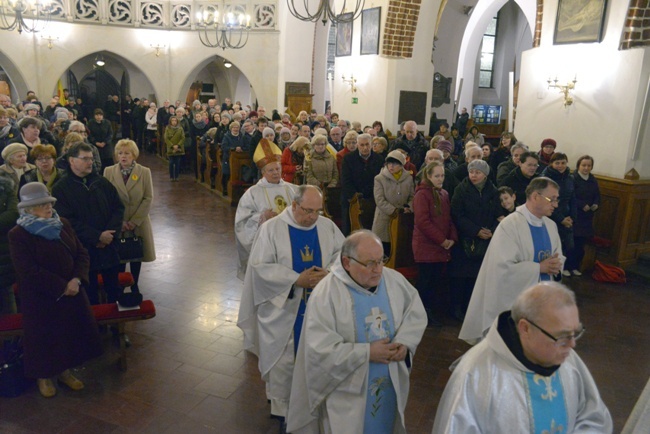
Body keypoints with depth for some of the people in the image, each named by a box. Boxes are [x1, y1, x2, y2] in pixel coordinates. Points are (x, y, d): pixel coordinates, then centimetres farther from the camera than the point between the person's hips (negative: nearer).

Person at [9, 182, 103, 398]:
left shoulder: (63, 224, 2)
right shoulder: (18, 235, -14)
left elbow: (82, 254, 1)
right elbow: (28, 272, -20)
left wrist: (77, 280, -16)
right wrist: (62, 287, -21)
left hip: (71, 293, 5)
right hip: (40, 300, -5)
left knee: (71, 333, 12)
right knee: (44, 338, 9)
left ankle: (64, 370, 34)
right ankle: (43, 376, 32)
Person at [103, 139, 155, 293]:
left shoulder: (144, 172, -4)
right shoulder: (109, 171, -2)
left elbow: (148, 198, -6)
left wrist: (134, 221, -12)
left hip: (138, 223, 0)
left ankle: (134, 286, 27)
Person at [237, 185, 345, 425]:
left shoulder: (328, 227, -2)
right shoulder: (271, 228, -12)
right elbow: (259, 266, -16)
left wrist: (328, 273, -18)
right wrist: (296, 279, -22)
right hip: (283, 310, -3)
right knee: (283, 363, 9)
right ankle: (282, 409, 32)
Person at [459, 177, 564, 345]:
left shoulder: (551, 225, 6)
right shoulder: (510, 224, -19)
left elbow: (559, 256, 14)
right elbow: (504, 268, -25)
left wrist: (556, 265, -9)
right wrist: (539, 267, -21)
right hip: (512, 300, -7)